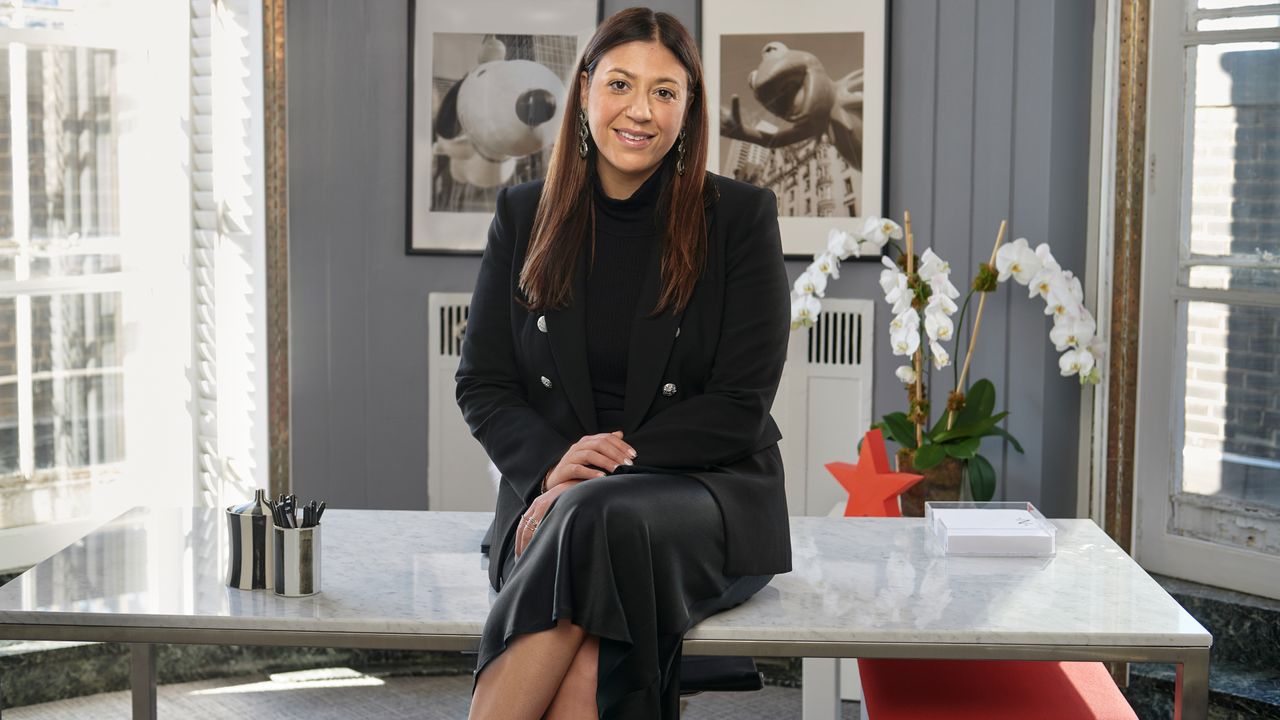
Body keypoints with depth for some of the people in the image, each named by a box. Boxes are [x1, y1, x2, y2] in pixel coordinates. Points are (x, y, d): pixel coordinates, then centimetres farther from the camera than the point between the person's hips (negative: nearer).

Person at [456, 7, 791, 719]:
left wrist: (614, 462, -15)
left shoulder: (740, 218, 2)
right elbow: (481, 383, 10)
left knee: (604, 520, -38)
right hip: (549, 492, 2)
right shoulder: (523, 215, 11)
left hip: (708, 489, -1)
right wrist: (553, 463, -12)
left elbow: (740, 406, -4)